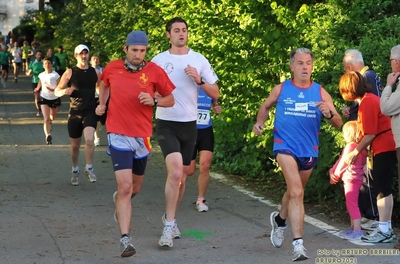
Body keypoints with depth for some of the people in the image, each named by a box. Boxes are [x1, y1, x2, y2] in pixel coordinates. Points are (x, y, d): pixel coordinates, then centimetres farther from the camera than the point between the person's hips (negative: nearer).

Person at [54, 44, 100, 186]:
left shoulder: (94, 72, 3)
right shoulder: (70, 72, -3)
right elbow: (57, 91, -1)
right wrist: (65, 91, -23)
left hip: (90, 111, 0)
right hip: (75, 112, 0)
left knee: (89, 139, -23)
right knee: (75, 145, 9)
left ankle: (89, 169, -6)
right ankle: (75, 171, 30)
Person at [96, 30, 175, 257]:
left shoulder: (154, 71, -4)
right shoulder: (113, 68, 0)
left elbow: (171, 99, 3)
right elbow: (104, 84, 23)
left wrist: (154, 101, -16)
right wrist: (102, 103, 7)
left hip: (142, 136, 2)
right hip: (119, 135, -2)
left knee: (135, 188, 19)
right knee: (125, 186, -16)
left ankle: (120, 201, 55)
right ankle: (125, 239, -15)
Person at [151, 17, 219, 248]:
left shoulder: (199, 60, 3)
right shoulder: (159, 60, -1)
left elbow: (215, 93, 3)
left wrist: (199, 80, -13)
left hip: (189, 124, 3)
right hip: (166, 124, -3)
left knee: (182, 175, 12)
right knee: (175, 171, -20)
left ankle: (170, 217, 32)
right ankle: (169, 225, -12)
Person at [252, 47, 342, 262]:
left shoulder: (320, 92, 0)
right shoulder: (281, 89, -1)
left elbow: (338, 123, -2)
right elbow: (265, 106, 18)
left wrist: (329, 113, -23)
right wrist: (260, 122, -1)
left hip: (308, 150, 3)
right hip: (285, 146, -3)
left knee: (295, 192, 21)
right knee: (296, 192, -20)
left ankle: (279, 219, 52)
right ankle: (298, 244, -21)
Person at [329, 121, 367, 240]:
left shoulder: (350, 146, -17)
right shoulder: (359, 147, 13)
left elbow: (343, 163, -12)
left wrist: (335, 175, 0)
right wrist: (332, 172, 11)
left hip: (351, 179, -10)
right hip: (355, 179, 10)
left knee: (352, 204, -9)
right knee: (351, 204, 17)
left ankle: (357, 230, -11)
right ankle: (353, 227, 23)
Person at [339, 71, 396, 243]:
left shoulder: (367, 102, -15)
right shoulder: (370, 98, 15)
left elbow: (370, 134, -16)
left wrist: (355, 152, -5)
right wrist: (359, 150, 12)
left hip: (384, 148, -10)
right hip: (386, 147, 10)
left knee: (382, 189, -8)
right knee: (383, 189, 13)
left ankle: (384, 231, -6)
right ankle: (386, 228, 17)